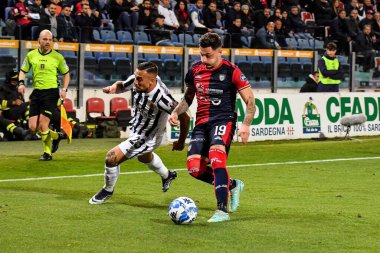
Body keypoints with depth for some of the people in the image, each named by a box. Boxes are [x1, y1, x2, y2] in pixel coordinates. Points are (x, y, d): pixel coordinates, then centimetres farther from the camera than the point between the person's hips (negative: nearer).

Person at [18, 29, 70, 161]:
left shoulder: (58, 57, 0)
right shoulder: (31, 55, 7)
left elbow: (66, 74, 11)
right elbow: (23, 71, 16)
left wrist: (64, 89, -2)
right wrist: (21, 83, -3)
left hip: (51, 92, -4)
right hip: (36, 92, 4)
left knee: (43, 124, -12)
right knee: (33, 127, -2)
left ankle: (48, 153, 6)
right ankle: (56, 136, 24)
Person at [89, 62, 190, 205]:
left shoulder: (161, 98, -40)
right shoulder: (136, 82, -22)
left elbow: (184, 117, -30)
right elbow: (122, 85, 1)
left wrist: (181, 142, -16)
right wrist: (113, 88, -25)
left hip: (147, 138, -8)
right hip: (137, 127, 8)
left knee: (112, 157, -14)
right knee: (144, 157, 37)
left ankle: (108, 191, 15)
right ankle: (167, 175, 67)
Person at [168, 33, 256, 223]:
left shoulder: (231, 71, -7)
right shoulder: (195, 69, 8)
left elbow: (250, 101, -5)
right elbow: (188, 96, 23)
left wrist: (246, 125, -20)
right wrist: (176, 113, 6)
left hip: (223, 120, -6)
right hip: (201, 122, 6)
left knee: (216, 156, -31)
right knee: (194, 168, -9)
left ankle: (222, 210, -28)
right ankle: (232, 185, 18)